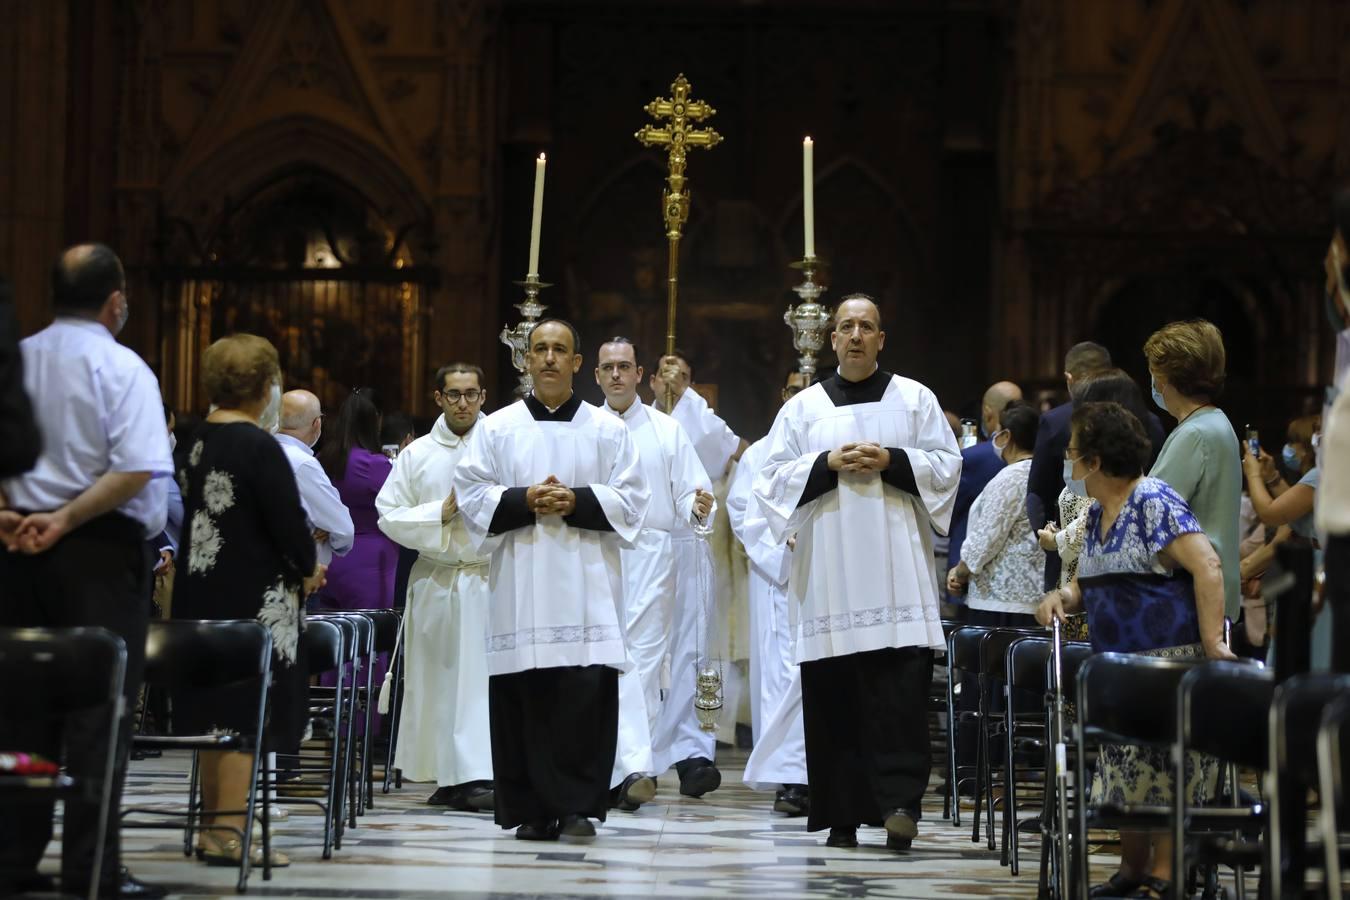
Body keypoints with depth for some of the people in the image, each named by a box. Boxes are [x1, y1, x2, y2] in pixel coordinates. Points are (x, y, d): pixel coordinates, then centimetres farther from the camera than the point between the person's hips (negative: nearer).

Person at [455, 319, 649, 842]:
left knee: (585, 691, -10)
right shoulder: (497, 428, 12)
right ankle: (530, 811, 3)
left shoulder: (607, 430, 11)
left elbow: (630, 500, 5)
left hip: (585, 584, -1)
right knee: (521, 695, -3)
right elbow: (471, 492, 6)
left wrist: (577, 501, -10)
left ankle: (578, 805, -4)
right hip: (519, 584, 1)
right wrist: (524, 501, -9)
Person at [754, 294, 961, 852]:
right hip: (829, 571, 1)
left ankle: (899, 800, -14)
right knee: (834, 692, -2)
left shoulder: (915, 399, 11)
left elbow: (947, 466, 6)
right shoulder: (803, 408, 13)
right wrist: (827, 465, -7)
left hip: (896, 570, -1)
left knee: (900, 685, -13)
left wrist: (892, 462, -9)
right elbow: (773, 478, 8)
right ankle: (843, 812, 3)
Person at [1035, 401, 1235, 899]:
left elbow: (1207, 566, -20)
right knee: (1128, 774, 10)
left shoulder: (1154, 503, -13)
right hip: (1124, 665, 9)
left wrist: (1212, 640, -24)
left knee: (1166, 771, -7)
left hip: (1173, 660, -9)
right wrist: (1063, 596, 2)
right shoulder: (1099, 514, 15)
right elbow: (1095, 580, 24)